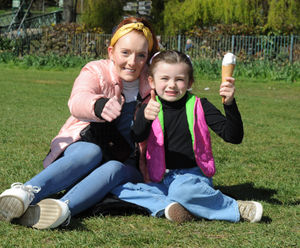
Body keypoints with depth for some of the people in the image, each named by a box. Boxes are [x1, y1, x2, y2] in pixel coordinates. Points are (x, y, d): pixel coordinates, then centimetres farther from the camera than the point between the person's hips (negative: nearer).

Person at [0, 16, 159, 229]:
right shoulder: (96, 71, -4)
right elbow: (78, 101, -28)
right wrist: (99, 105, -51)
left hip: (125, 163, 2)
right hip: (85, 145, -2)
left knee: (114, 169, -33)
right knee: (91, 152, -36)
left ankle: (63, 208, -58)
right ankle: (25, 194, -53)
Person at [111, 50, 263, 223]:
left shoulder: (199, 106, 1)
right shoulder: (149, 109, 3)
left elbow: (234, 137, -5)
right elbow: (138, 138, -18)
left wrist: (230, 104, -21)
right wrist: (145, 118, -40)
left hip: (193, 176, -3)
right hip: (161, 181, 3)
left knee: (182, 189, -38)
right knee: (117, 189, -17)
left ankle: (237, 208, -20)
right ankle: (168, 206, -29)